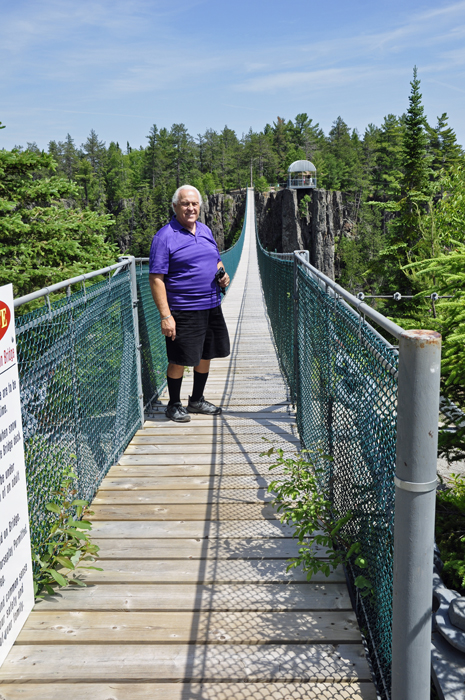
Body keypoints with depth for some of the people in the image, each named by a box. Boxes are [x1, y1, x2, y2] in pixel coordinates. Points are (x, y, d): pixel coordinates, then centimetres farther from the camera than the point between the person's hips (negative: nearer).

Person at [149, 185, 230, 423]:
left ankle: (197, 400, 33)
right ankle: (174, 405, 20)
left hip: (212, 307, 7)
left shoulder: (206, 231, 12)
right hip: (183, 311, -7)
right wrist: (165, 315, -20)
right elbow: (156, 279, -14)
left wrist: (223, 275, 0)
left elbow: (217, 261, 25)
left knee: (206, 355, 15)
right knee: (179, 359, 0)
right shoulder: (164, 237, -10)